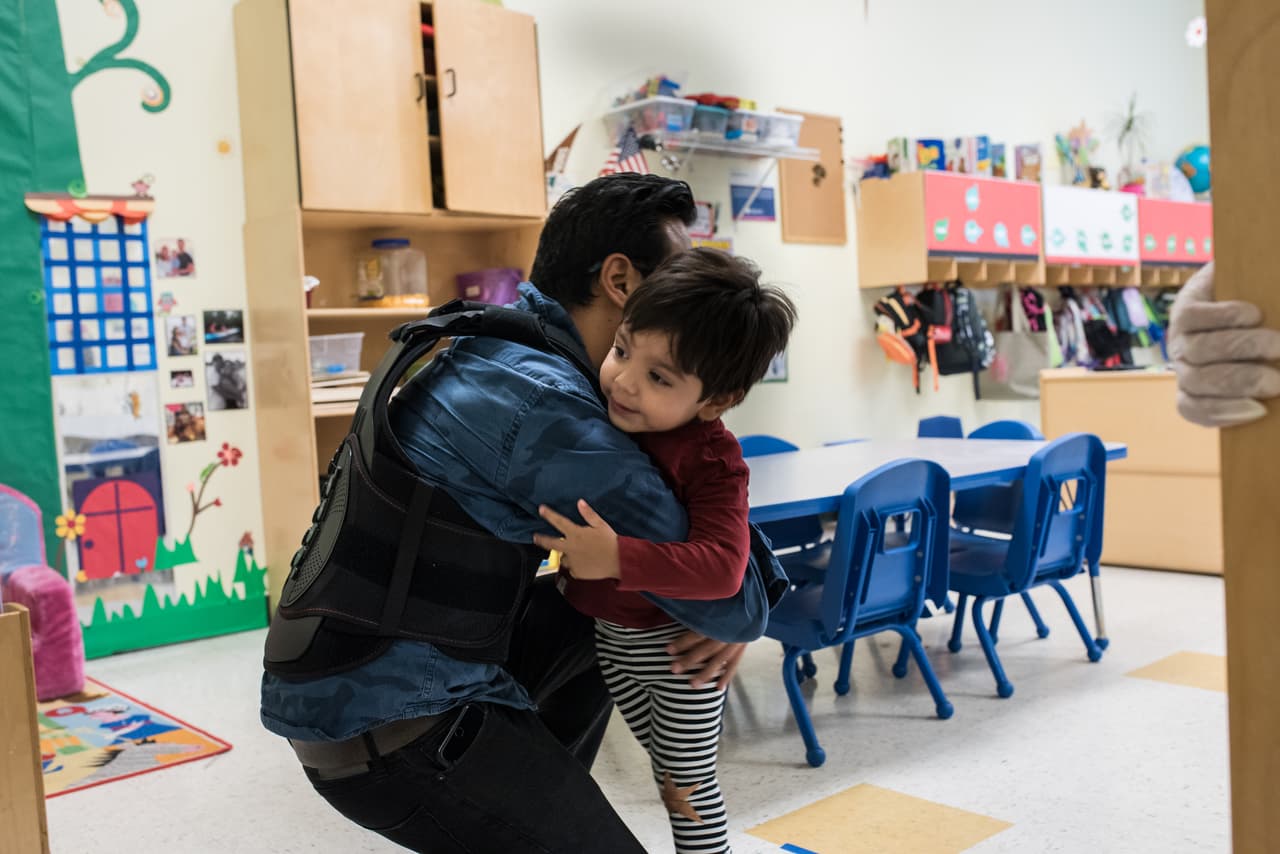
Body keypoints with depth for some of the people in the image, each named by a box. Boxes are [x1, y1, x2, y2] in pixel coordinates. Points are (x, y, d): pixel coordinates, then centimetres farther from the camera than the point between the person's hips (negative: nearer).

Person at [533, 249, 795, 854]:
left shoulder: (711, 458, -29)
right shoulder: (600, 411, -10)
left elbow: (722, 566, -38)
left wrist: (617, 559, -44)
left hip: (679, 645, -6)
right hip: (609, 637, 6)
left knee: (690, 782, 13)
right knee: (665, 772, 25)